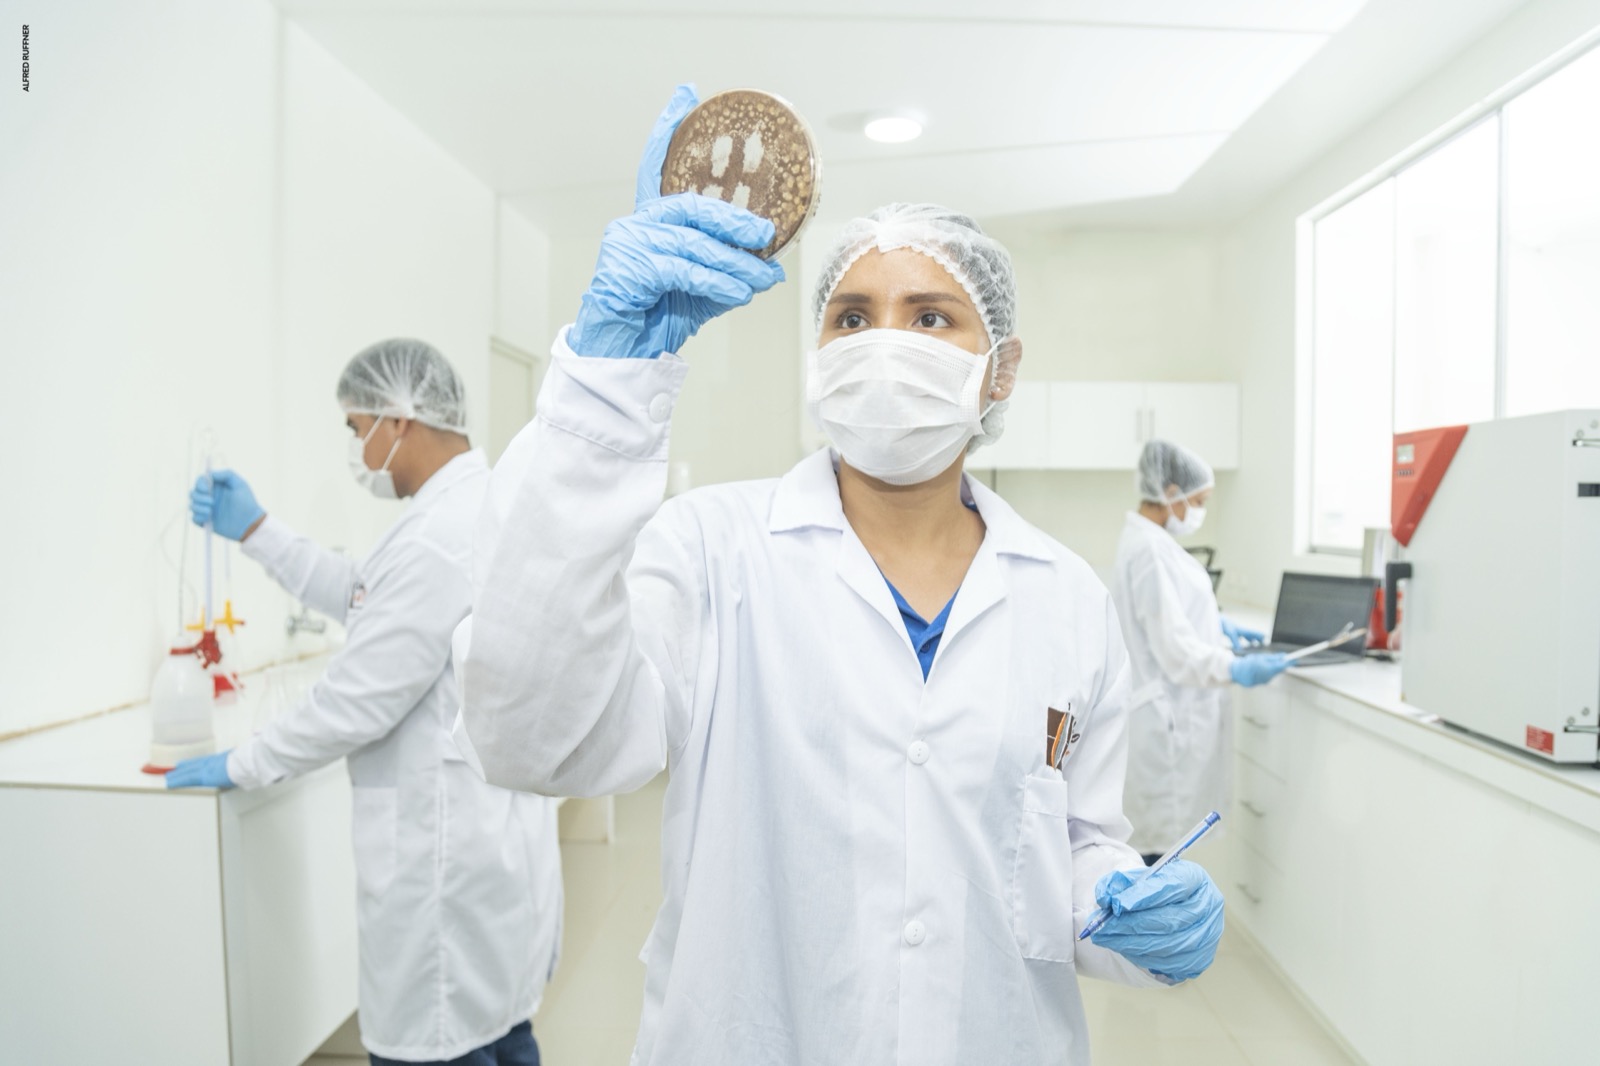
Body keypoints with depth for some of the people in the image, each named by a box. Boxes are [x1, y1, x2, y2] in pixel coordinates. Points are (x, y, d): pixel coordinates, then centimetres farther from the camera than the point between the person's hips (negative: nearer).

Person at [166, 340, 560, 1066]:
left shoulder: (441, 538, -24)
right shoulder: (480, 505, 8)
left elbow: (358, 700, -19)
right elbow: (372, 603, 19)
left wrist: (241, 767, -3)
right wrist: (255, 530, 18)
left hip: (445, 854, -10)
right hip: (487, 833, 10)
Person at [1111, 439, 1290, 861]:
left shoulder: (1146, 538, 10)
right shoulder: (1149, 549, -22)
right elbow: (1175, 649, -25)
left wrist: (1219, 626, 16)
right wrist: (1238, 670, -34)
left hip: (1171, 711, 10)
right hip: (1165, 715, -10)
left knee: (1162, 828, 18)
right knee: (1158, 835, 1)